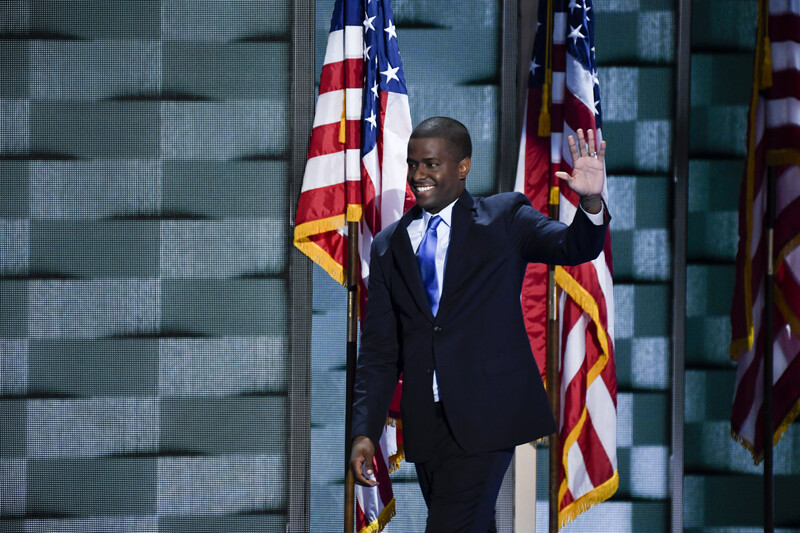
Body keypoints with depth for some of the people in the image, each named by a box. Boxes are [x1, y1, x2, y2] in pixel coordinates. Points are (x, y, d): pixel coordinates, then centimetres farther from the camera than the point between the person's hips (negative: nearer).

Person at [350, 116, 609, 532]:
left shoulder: (504, 218, 3)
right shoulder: (389, 247, 11)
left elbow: (573, 248, -13)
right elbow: (379, 351, 10)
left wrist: (591, 203, -34)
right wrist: (365, 432, 1)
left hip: (486, 415, -4)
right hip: (425, 422, 4)